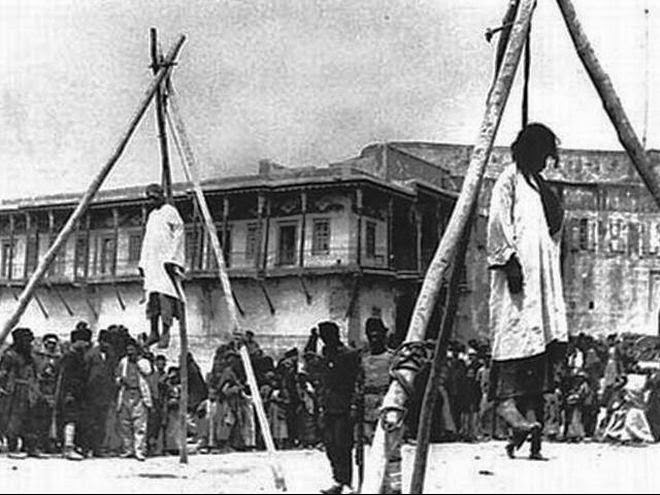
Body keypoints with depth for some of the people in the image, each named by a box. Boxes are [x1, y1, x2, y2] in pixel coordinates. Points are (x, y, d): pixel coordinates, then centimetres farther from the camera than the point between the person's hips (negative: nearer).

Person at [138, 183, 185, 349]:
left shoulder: (170, 212, -1)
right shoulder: (152, 215, 22)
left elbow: (178, 236, -8)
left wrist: (171, 259, -17)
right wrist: (142, 263, 16)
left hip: (166, 260, -7)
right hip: (151, 261, 7)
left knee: (165, 294, -13)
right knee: (152, 295, 2)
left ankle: (165, 333, -15)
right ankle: (154, 332, 5)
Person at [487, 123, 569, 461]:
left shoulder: (540, 187, 26)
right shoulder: (510, 179, 2)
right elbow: (498, 222, -10)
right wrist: (509, 258, -20)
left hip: (542, 272, 8)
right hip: (518, 268, -8)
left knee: (543, 335, -1)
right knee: (518, 327, -17)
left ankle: (530, 405, -2)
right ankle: (506, 398, -18)